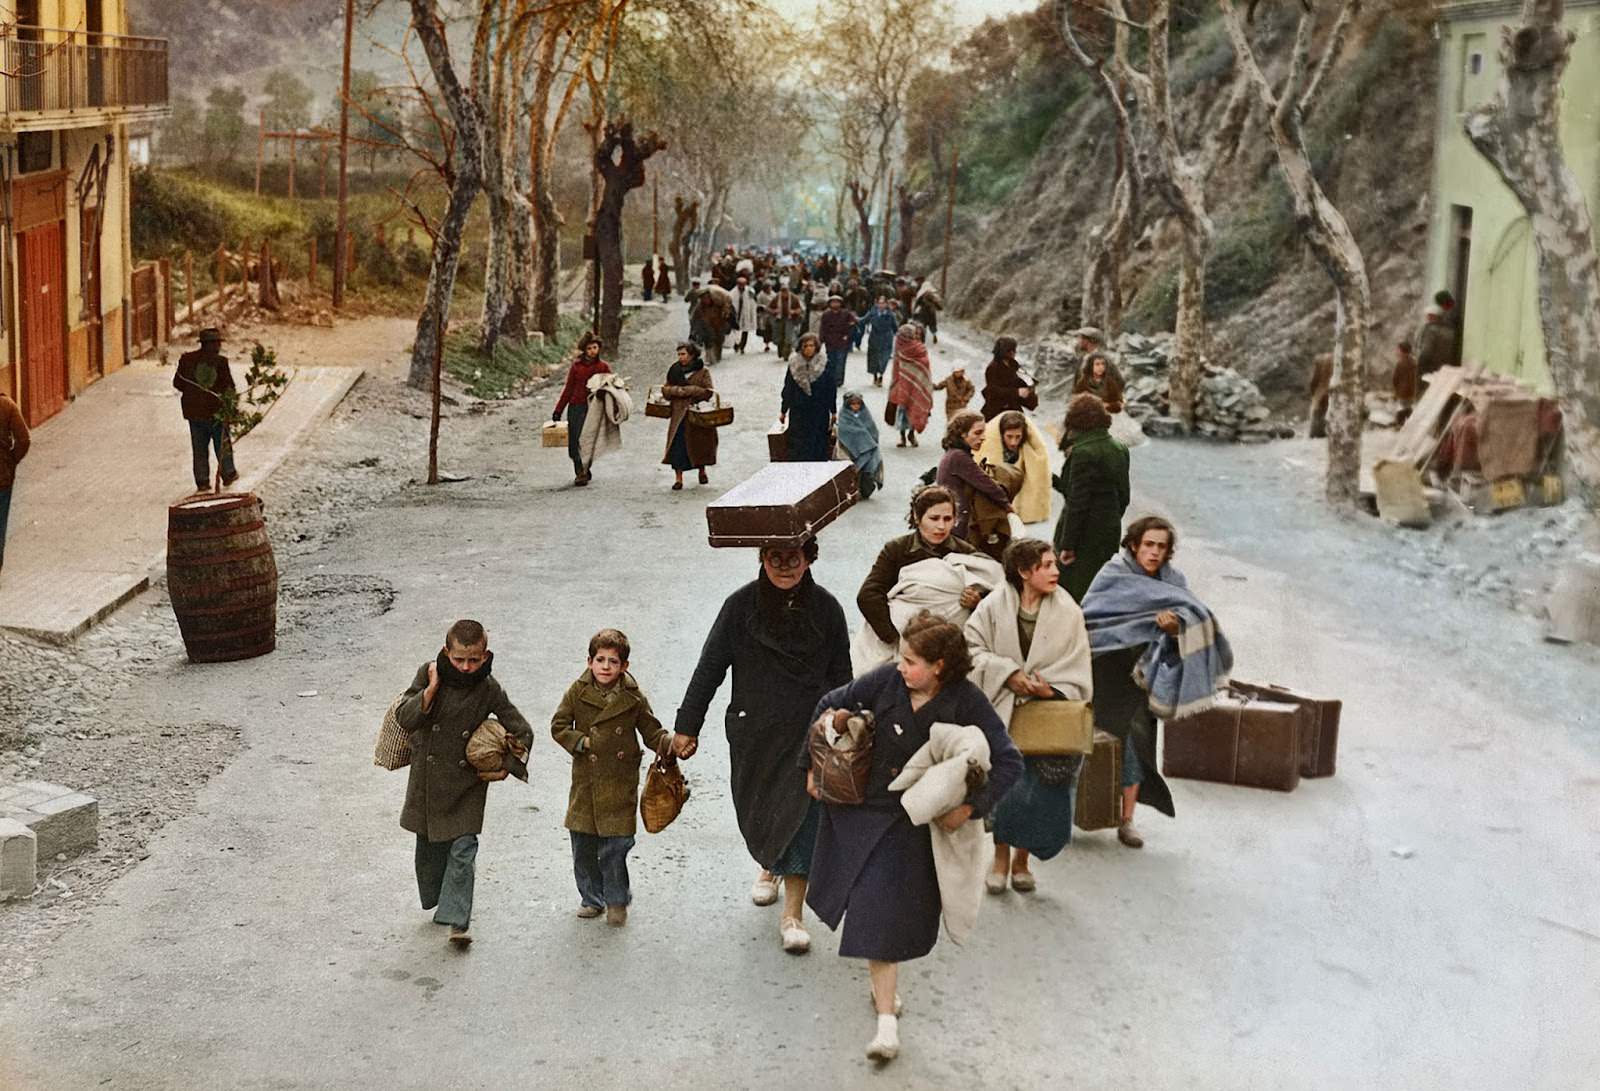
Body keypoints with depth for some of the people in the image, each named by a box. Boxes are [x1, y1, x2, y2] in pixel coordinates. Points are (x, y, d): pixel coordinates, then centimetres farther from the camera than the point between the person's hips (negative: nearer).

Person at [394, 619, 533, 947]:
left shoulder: (489, 689, -10)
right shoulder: (428, 674, -9)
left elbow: (522, 732, -1)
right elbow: (404, 718, -17)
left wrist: (505, 769, -6)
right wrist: (432, 688, -24)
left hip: (467, 782, -2)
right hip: (427, 780, 2)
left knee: (462, 851, -8)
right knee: (430, 849, 14)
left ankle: (458, 920, -5)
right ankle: (438, 902, 36)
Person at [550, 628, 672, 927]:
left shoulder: (634, 698, -3)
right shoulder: (578, 692, 0)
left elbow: (652, 733, 3)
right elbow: (559, 726, 6)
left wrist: (670, 743, -17)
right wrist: (579, 741, -10)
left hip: (620, 784, -2)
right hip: (585, 782, 2)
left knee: (615, 846, -5)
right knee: (583, 846, 8)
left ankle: (617, 901, 13)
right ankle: (591, 899, 25)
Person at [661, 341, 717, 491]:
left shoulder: (703, 371, -2)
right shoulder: (675, 370, 8)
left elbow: (707, 392, -10)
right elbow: (665, 390, 6)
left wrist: (685, 390, -13)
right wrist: (679, 391, -14)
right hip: (679, 414, 2)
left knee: (700, 443, 9)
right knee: (678, 443, -10)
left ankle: (702, 471, 33)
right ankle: (678, 478, -10)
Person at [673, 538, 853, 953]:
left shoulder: (826, 609, -3)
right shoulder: (741, 605, -7)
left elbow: (840, 677, 7)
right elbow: (710, 667, -1)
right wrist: (688, 726, 0)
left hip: (808, 735, -1)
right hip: (752, 734, 1)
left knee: (801, 816, -7)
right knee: (755, 813, 14)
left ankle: (792, 915, 2)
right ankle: (769, 866, 47)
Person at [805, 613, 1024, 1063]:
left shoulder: (966, 703, -16)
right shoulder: (885, 681, -12)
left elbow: (1009, 761, -13)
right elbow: (829, 706, 3)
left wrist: (971, 808, -19)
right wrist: (813, 766, 7)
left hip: (912, 820, -3)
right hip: (856, 809, 3)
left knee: (883, 914, -7)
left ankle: (886, 1018, 5)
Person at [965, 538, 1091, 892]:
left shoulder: (1067, 612, -2)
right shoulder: (994, 607, -4)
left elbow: (1077, 672, -2)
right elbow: (971, 648, -5)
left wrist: (1052, 690, -19)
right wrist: (1008, 674, -16)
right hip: (1003, 712, -1)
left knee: (1039, 792, 2)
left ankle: (1021, 859, 24)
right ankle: (1001, 858, 16)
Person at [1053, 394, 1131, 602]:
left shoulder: (1083, 453, -17)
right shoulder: (1120, 450, 8)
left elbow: (1077, 502, -19)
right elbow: (1124, 496, 14)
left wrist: (1067, 545, -16)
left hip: (1085, 537, -8)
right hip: (1110, 532, 8)